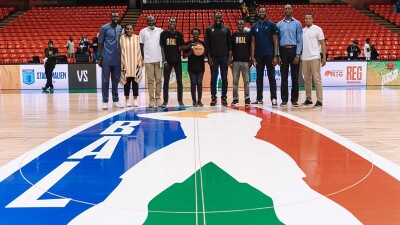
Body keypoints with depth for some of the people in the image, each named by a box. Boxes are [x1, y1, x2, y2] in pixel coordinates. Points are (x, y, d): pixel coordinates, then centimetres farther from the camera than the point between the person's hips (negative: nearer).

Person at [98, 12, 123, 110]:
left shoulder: (120, 28, 10)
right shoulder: (104, 28, -3)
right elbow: (100, 43, -2)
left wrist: (122, 56, 14)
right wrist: (100, 57, -6)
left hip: (117, 59, 5)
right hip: (107, 59, -4)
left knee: (116, 80, 10)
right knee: (105, 80, 0)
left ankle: (116, 100, 18)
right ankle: (105, 101, 5)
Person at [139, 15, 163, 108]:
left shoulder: (160, 31, 7)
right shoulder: (143, 31, 4)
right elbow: (141, 46, 7)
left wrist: (164, 58, 5)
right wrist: (143, 58, 3)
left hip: (159, 59, 1)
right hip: (148, 60, -1)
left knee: (158, 80, 4)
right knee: (150, 80, 1)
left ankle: (158, 98, 11)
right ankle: (152, 99, 3)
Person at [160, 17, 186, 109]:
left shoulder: (179, 34, 3)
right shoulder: (163, 34, 1)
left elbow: (182, 47, 5)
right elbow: (162, 47, 0)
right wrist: (164, 60, -7)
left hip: (177, 60, 1)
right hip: (167, 61, -1)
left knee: (179, 81, 1)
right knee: (166, 81, 3)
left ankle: (180, 101, 7)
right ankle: (165, 101, 9)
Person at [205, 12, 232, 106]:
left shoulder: (226, 29, 7)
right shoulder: (209, 29, 5)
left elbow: (229, 44, 6)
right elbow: (207, 44, 4)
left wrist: (230, 57, -3)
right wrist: (209, 57, -4)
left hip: (224, 56, 1)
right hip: (213, 57, -1)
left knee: (224, 78, 2)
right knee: (213, 78, 1)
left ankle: (224, 97, 8)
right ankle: (213, 98, 6)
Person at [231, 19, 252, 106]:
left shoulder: (248, 35, 6)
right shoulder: (234, 35, 8)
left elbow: (251, 47, 8)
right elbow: (231, 48, 10)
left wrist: (251, 59, 2)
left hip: (246, 61, -1)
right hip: (235, 61, 1)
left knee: (246, 81, 1)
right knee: (235, 81, 2)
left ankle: (247, 99, 6)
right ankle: (235, 99, 7)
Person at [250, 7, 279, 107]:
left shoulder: (272, 25, 0)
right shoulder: (254, 26, 9)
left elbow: (275, 41, -3)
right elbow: (253, 42, 9)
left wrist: (275, 56, -10)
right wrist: (252, 56, 1)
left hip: (269, 55, -3)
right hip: (258, 56, 4)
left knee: (271, 77, -2)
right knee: (259, 77, 9)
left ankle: (274, 99, 0)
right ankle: (259, 99, 15)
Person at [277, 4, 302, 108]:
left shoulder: (297, 24, 4)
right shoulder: (279, 24, 8)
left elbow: (299, 40, 0)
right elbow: (277, 40, 6)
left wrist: (298, 55, -10)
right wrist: (278, 55, -3)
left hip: (294, 50, -1)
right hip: (283, 50, 1)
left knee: (295, 77, 2)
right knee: (284, 77, 3)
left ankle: (294, 99, 8)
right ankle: (284, 99, 8)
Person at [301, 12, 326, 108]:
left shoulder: (317, 29, -1)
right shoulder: (302, 30, 12)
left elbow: (322, 44, -3)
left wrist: (324, 57, -9)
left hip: (314, 58, -5)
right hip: (304, 59, 5)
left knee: (317, 79, -6)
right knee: (307, 80, 10)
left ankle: (319, 100, -4)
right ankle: (308, 99, 19)